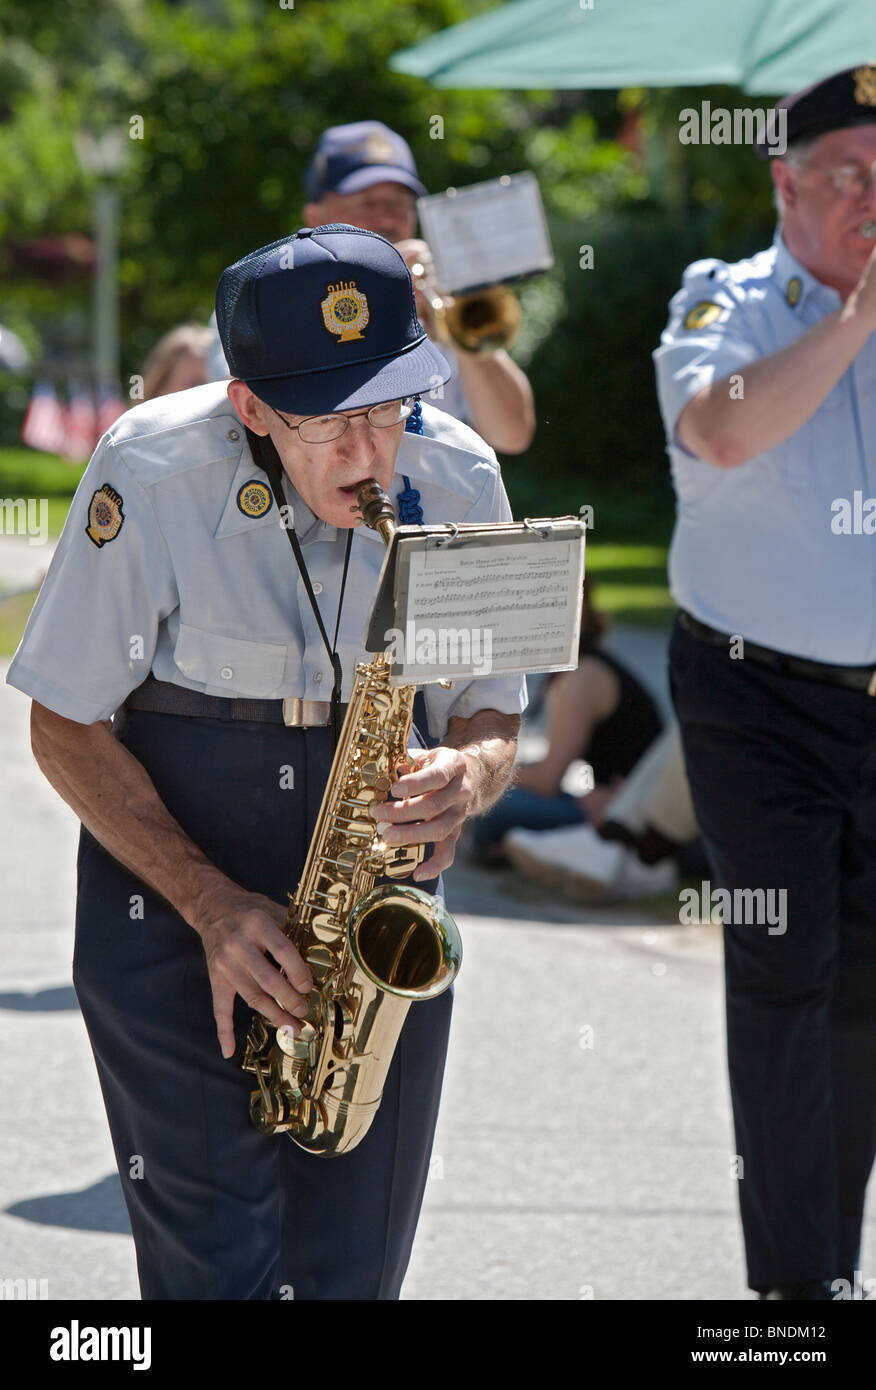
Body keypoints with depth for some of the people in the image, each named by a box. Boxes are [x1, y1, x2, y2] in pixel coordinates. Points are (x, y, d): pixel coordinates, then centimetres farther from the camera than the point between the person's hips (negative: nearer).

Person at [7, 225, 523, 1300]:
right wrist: (208, 901, -18)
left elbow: (493, 716, 6)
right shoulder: (151, 474, -15)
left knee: (350, 1266, 5)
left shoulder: (458, 479, -6)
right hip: (170, 894, -3)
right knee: (218, 1259, -12)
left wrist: (467, 776, -19)